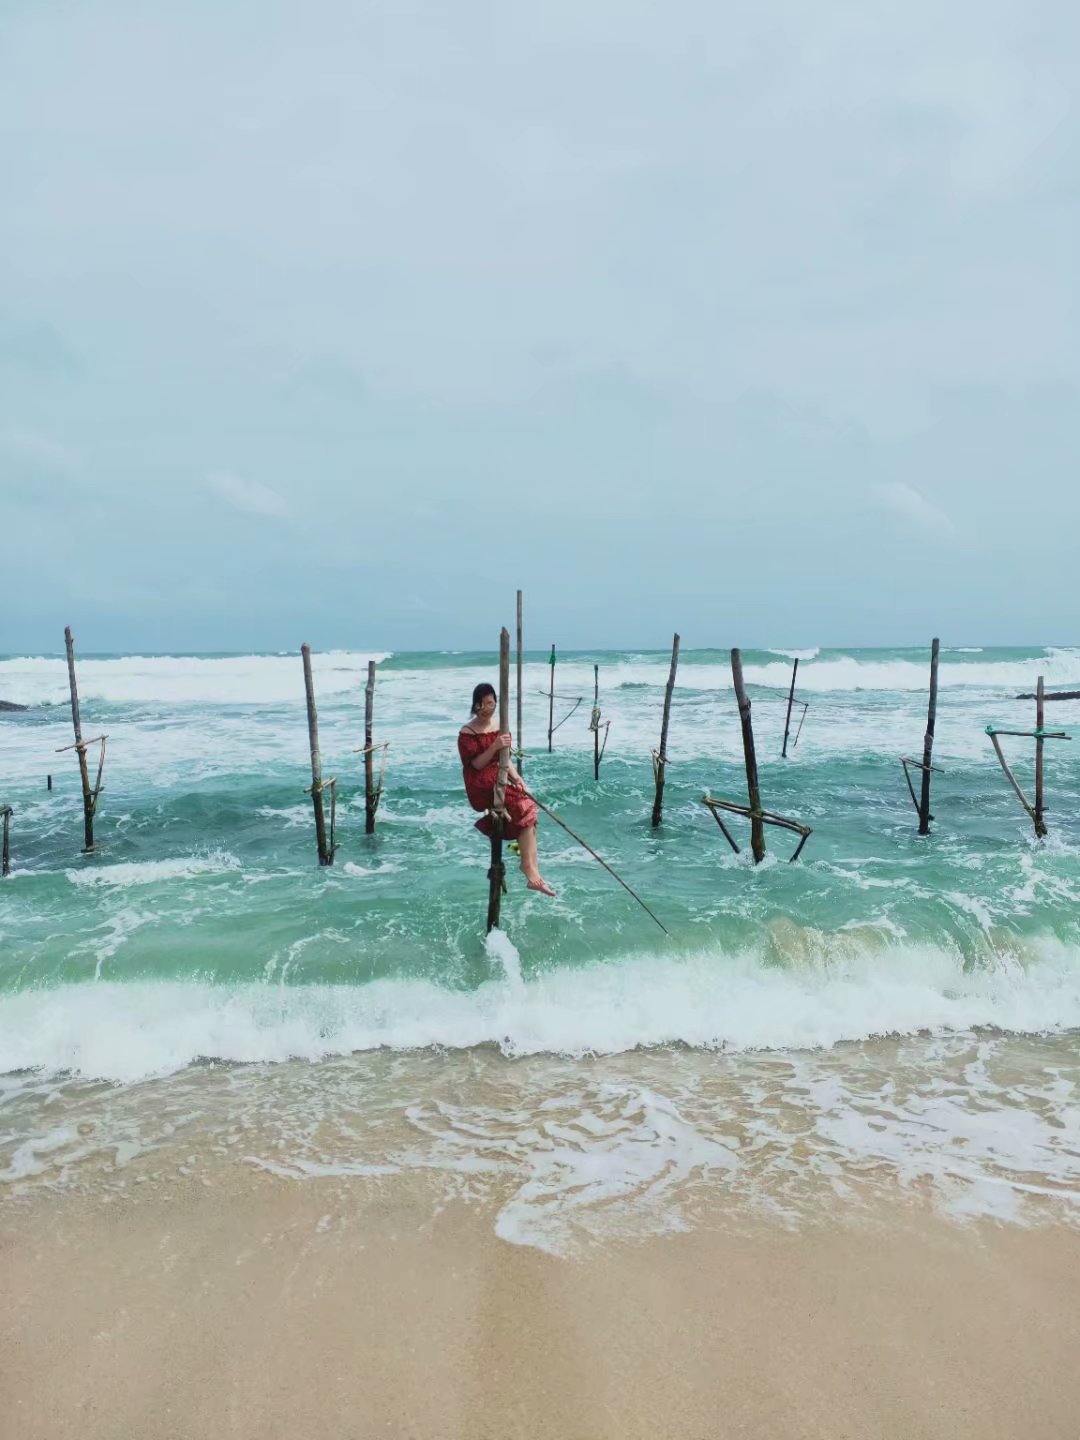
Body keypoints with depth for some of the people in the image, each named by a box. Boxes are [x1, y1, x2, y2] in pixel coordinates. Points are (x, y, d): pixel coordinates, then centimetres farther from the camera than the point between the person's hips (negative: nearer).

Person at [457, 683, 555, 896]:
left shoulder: (501, 727, 13)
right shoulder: (467, 732, -5)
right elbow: (476, 764, -11)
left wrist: (517, 778, 0)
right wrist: (494, 747, -25)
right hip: (481, 785, -6)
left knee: (527, 807, -20)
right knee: (525, 806, -25)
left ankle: (532, 870, -23)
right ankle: (529, 867, -18)